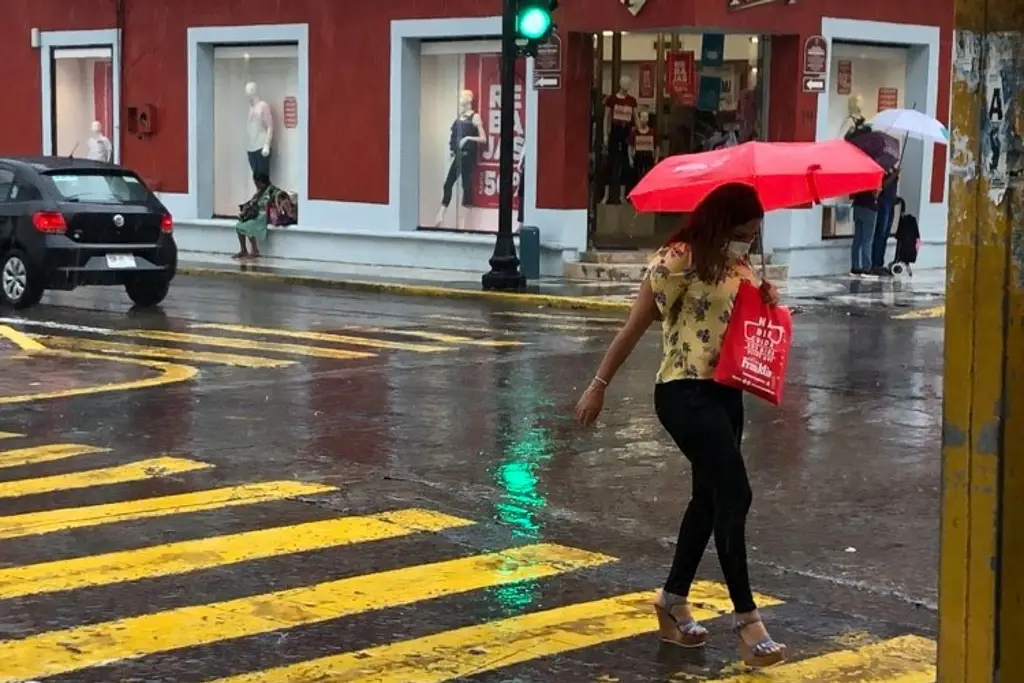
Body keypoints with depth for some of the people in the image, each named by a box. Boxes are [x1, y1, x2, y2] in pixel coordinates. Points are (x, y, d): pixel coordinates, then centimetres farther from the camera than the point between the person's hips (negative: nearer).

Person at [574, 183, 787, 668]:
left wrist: (767, 302, -2)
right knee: (734, 495, -12)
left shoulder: (739, 266, 9)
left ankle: (673, 600, 31)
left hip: (725, 392, 9)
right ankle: (746, 619, -6)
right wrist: (599, 386, -10)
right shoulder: (678, 261, -14)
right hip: (685, 393, -9)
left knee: (710, 497, 16)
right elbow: (634, 328, -11)